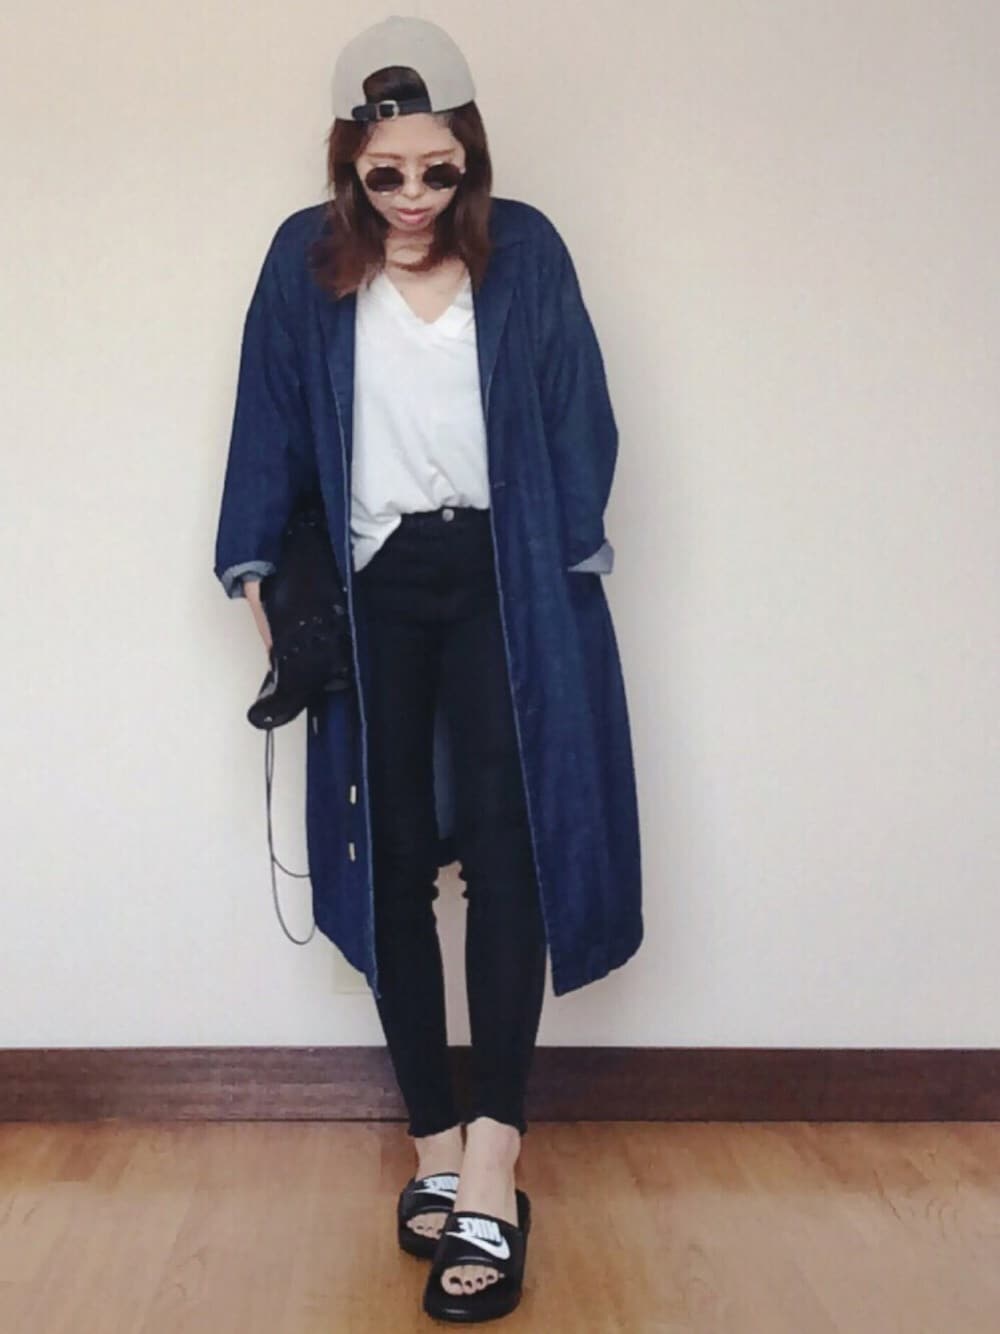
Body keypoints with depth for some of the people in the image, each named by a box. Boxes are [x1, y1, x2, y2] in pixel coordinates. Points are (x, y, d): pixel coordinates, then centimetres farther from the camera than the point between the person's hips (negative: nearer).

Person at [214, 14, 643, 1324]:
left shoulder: (524, 252, 3)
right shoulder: (311, 264, 4)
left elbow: (580, 421, 4)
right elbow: (268, 425, 6)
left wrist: (564, 562, -3)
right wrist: (259, 573, 0)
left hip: (499, 577, -1)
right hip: (371, 587, 2)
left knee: (503, 846, -10)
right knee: (395, 857, 2)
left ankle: (490, 1169, -9)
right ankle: (437, 1143, 13)